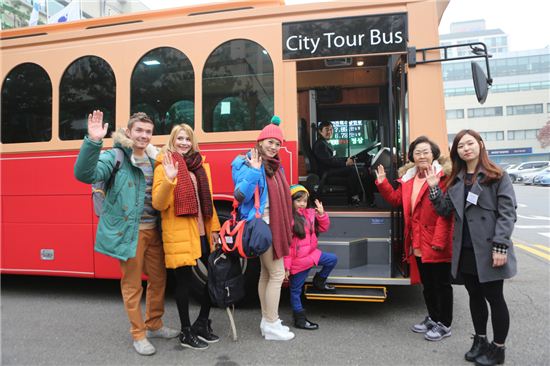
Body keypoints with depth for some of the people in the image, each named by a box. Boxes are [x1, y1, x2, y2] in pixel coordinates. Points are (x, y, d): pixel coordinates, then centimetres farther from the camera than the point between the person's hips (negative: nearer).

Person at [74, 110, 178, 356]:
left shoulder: (154, 158, 9)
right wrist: (93, 141, -37)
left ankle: (154, 325, 36)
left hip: (153, 229, 6)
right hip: (129, 231, -6)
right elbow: (85, 174, -27)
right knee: (132, 284, 7)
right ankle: (138, 334, 24)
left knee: (159, 278, 16)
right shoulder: (115, 157, -9)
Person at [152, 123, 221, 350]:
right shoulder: (165, 166, -5)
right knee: (184, 281, 3)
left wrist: (214, 228, 14)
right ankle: (186, 332, 22)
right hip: (180, 235, -6)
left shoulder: (200, 165, 14)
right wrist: (168, 179, -26)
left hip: (202, 233, 7)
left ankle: (202, 323, 31)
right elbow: (158, 204, -12)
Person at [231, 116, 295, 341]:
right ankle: (271, 325, 6)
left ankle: (267, 320, 24)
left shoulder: (274, 165, 13)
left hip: (274, 226, 9)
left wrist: (286, 226, 17)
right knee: (277, 273, -6)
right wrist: (253, 170, -29)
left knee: (266, 273, 14)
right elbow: (241, 195, -22)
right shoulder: (248, 163, -12)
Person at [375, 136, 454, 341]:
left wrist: (439, 240, -23)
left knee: (441, 284, 7)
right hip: (418, 244, 8)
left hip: (438, 244, -8)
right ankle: (432, 318, 38)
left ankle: (444, 324, 23)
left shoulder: (443, 176, -15)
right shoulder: (408, 177, 10)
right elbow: (396, 200, 15)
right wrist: (382, 183, 3)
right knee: (427, 283, 21)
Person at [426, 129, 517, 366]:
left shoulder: (497, 176, -4)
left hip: (488, 249, -5)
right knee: (475, 296, 16)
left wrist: (500, 246, -17)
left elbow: (507, 213, -10)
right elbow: (445, 210, 9)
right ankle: (480, 341, 33)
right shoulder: (455, 180, 12)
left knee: (494, 298, 7)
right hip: (464, 251, 5)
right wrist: (434, 189, -5)